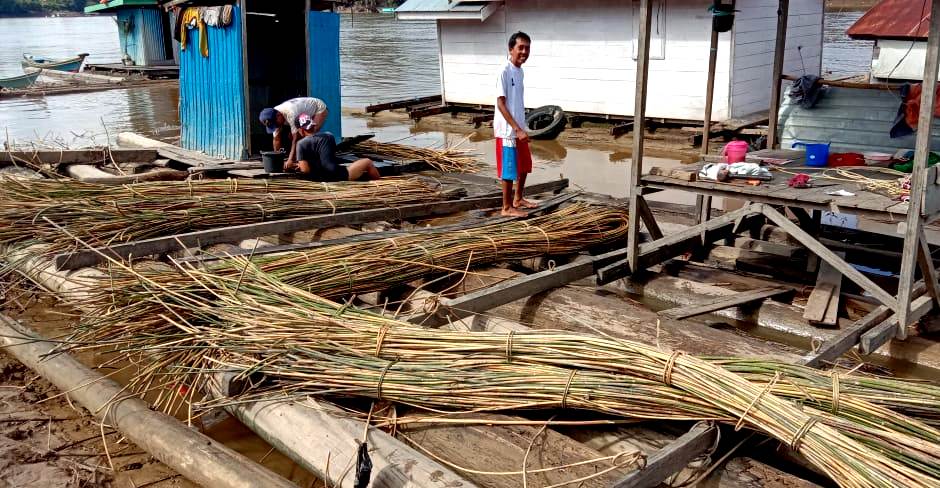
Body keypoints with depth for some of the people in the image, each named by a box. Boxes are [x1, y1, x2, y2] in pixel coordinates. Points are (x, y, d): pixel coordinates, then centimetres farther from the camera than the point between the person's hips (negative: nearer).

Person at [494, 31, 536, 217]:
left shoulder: (520, 71, 10)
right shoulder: (504, 71, -17)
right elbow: (501, 104, -20)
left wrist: (521, 128, 18)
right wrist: (517, 129, -23)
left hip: (519, 129, 9)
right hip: (507, 130, -9)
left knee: (524, 165, 19)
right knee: (509, 169, -1)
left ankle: (518, 199, 35)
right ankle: (507, 207, 11)